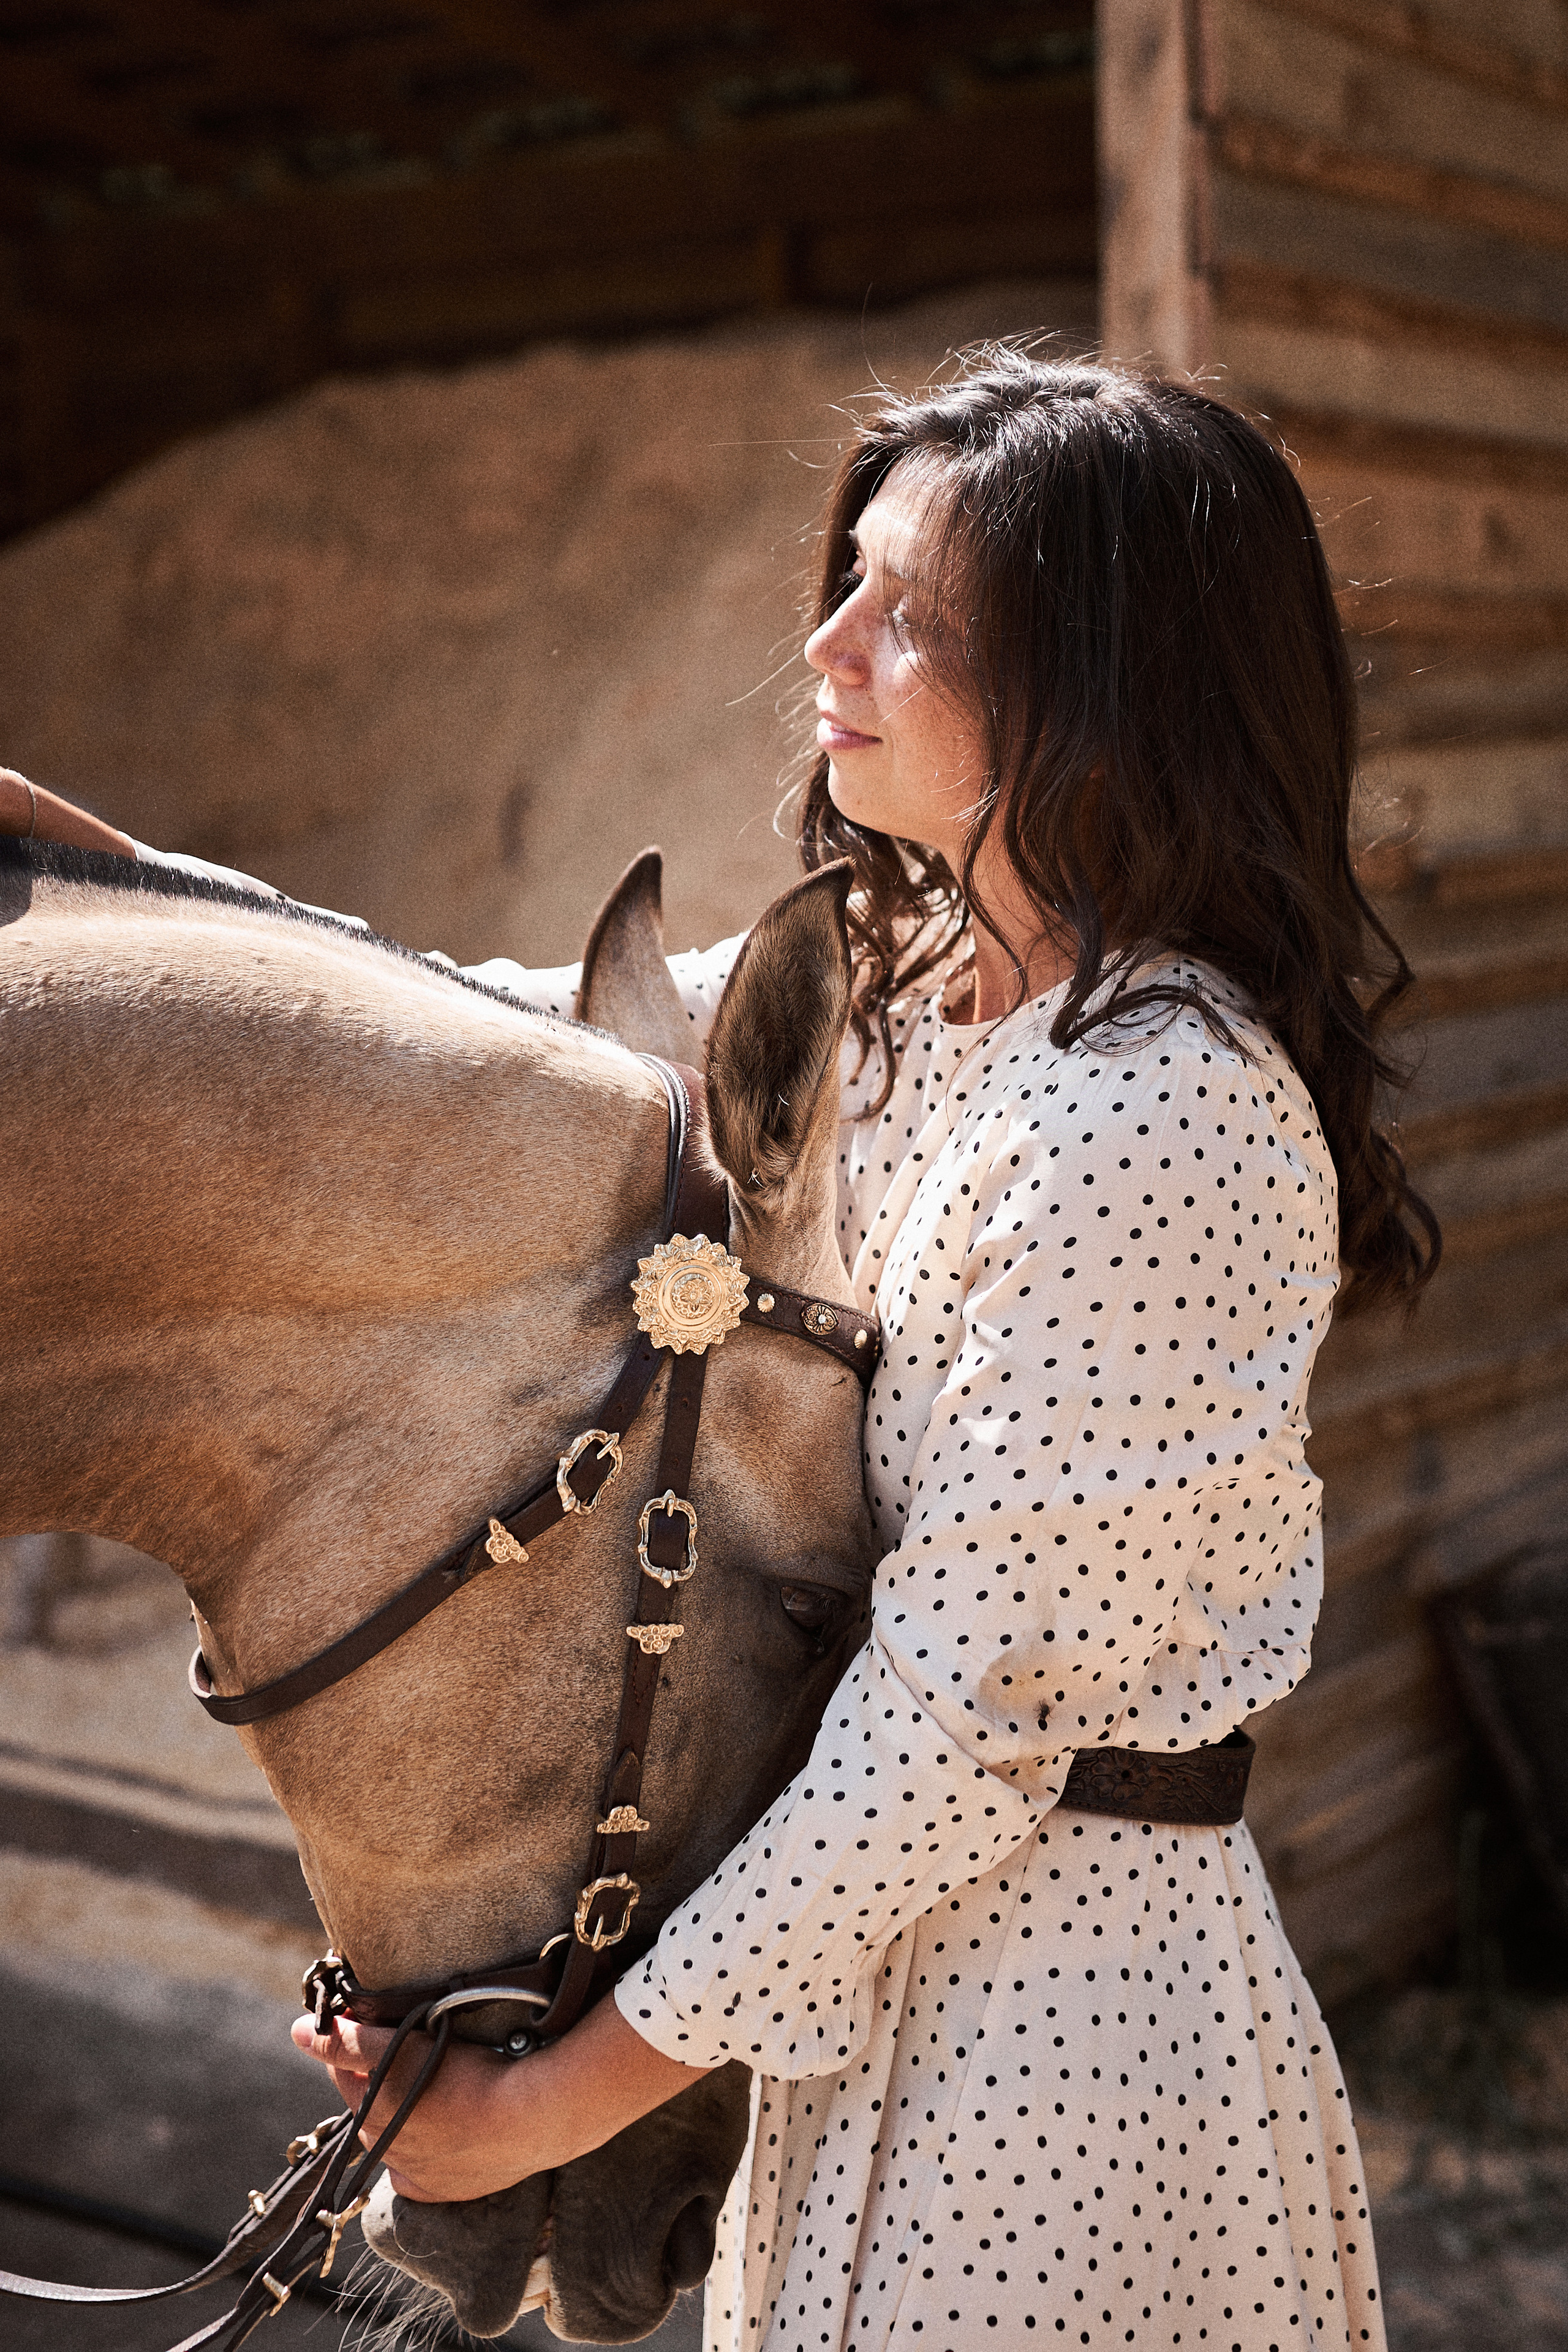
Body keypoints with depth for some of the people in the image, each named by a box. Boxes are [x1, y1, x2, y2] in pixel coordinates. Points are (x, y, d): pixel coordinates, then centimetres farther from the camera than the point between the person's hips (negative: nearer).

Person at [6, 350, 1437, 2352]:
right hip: (889, 1936, 8)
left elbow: (972, 1717, -25)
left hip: (1064, 1986, -8)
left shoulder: (1161, 1116, -26)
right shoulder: (902, 990, 3)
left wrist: (559, 2100, -17)